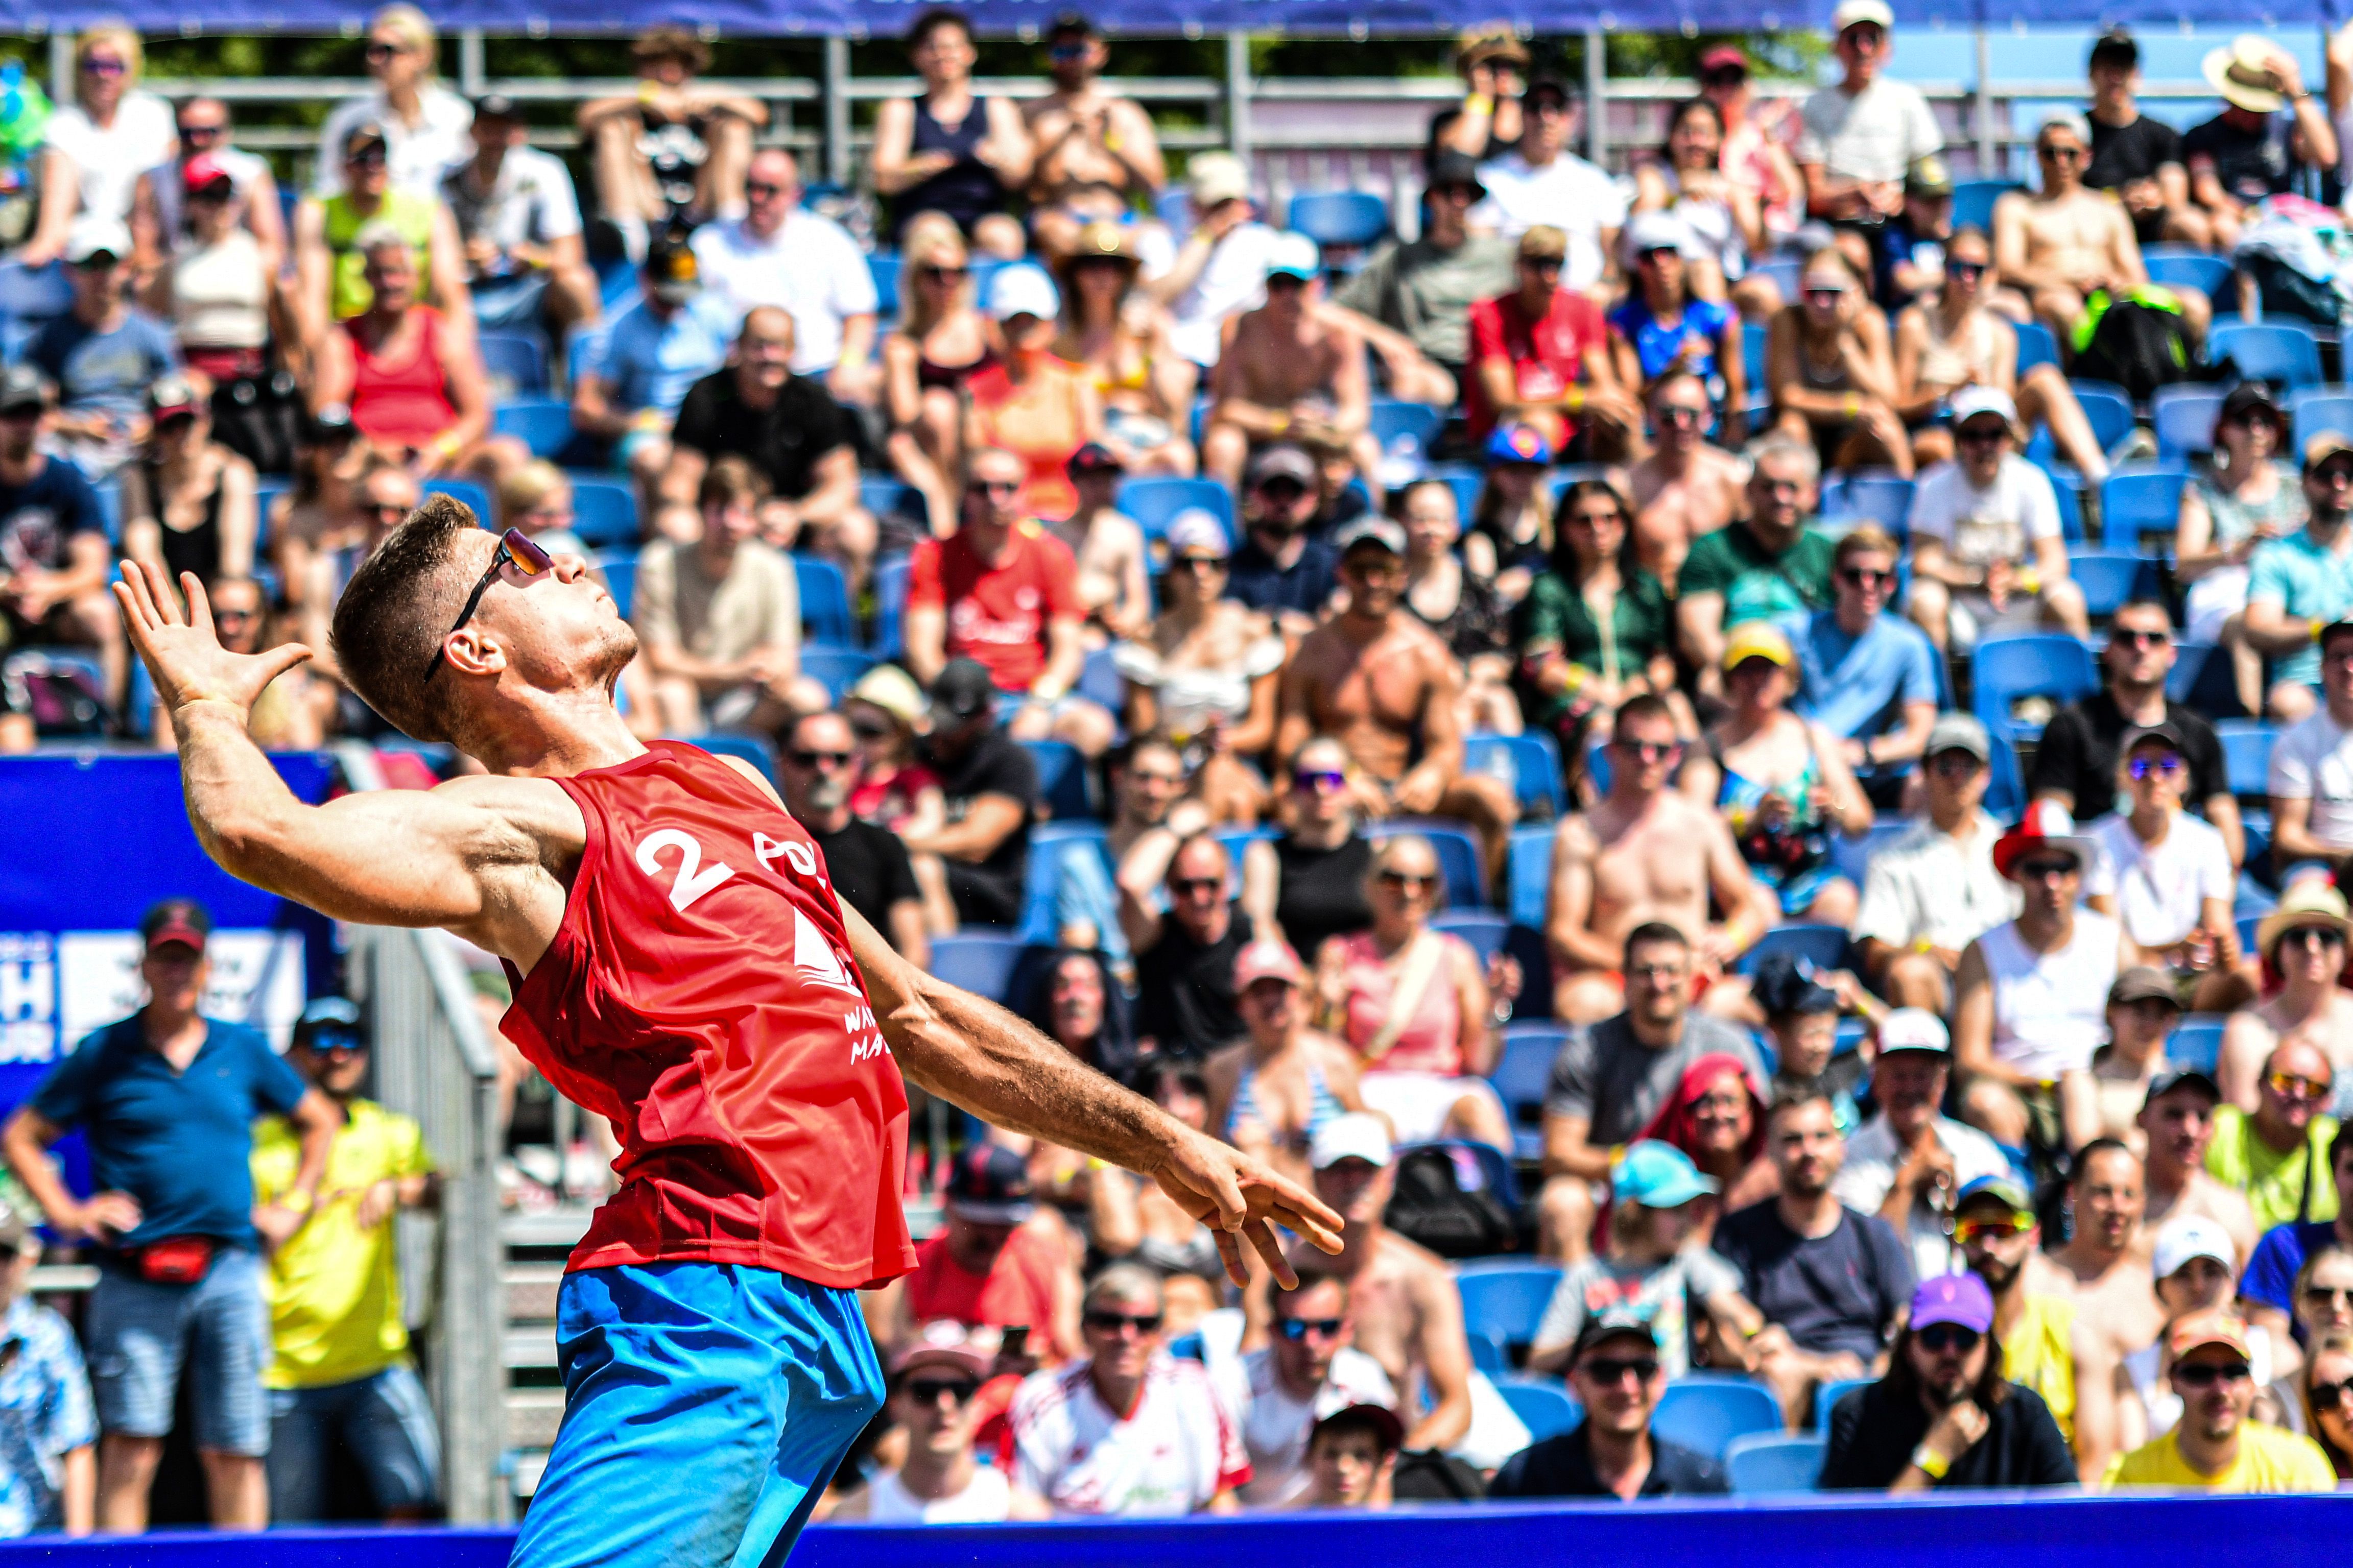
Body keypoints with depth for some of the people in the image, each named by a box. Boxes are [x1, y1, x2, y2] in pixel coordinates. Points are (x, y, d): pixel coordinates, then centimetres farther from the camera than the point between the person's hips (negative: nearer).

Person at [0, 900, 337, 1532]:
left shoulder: (244, 1051, 13)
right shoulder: (102, 1054, 7)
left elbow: (320, 1120, 26)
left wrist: (292, 1207, 16)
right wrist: (66, 1213, 1)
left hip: (229, 1272, 2)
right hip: (135, 1281, -2)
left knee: (235, 1453, 1)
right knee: (130, 1447, -9)